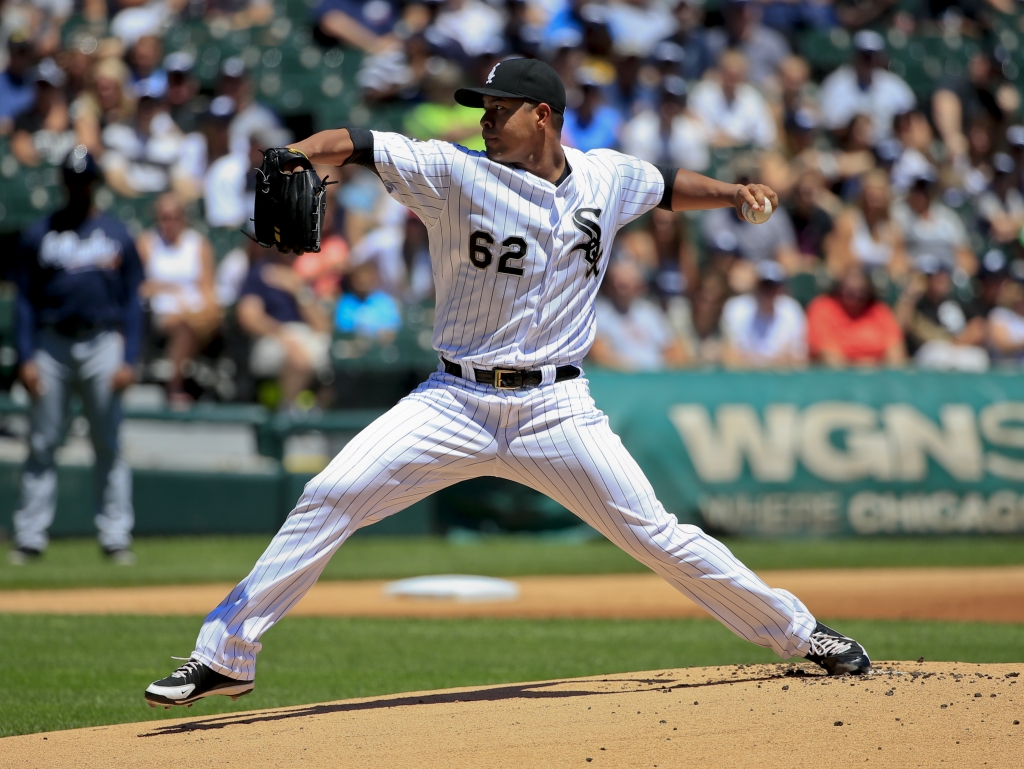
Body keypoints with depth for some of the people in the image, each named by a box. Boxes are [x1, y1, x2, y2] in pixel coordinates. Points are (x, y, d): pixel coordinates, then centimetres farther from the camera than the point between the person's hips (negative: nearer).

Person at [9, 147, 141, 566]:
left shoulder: (117, 235, 7)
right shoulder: (39, 234, 7)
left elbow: (131, 300, 7)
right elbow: (25, 299, 6)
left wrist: (127, 359, -2)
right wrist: (26, 358, -4)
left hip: (102, 344, 0)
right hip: (51, 345, 0)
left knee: (108, 444, 1)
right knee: (42, 443, 0)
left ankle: (116, 536, 3)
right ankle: (29, 536, 3)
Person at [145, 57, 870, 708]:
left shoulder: (606, 176, 4)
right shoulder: (456, 172, -6)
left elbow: (667, 185, 25)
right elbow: (354, 144, -16)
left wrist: (733, 192, 10)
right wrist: (291, 157, -35)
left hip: (557, 408, 1)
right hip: (456, 403, -1)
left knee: (656, 535, -2)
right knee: (329, 499, -13)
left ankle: (799, 632, 15)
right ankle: (225, 655, -6)